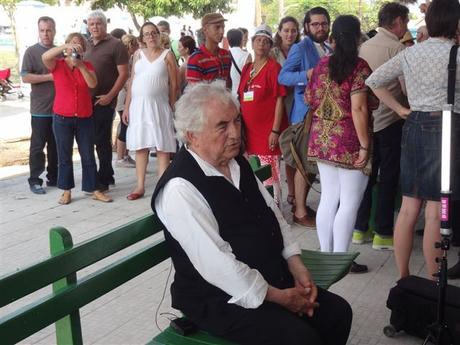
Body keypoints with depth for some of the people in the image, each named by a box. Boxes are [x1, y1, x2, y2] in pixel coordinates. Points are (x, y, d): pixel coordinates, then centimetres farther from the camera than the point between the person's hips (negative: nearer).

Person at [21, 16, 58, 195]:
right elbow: (25, 77, -12)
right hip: (40, 109, -5)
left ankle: (53, 177, 20)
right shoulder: (31, 51, -3)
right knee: (38, 146, 0)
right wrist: (50, 77, -17)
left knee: (56, 145, 10)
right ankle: (34, 180, 7)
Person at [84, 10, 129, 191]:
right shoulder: (86, 45, 13)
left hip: (104, 101, -7)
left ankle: (103, 180, 8)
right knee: (89, 140, 11)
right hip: (86, 100, 7)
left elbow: (123, 74, -10)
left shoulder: (115, 45, -6)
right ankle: (107, 175, 24)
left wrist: (110, 95, -15)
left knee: (102, 140, -2)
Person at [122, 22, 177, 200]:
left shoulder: (167, 55, 2)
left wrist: (171, 107, -2)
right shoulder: (138, 54, 10)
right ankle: (140, 186, 11)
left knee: (162, 147, -2)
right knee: (140, 147, 5)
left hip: (159, 105, -3)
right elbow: (131, 82, 9)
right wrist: (127, 107, 4)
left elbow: (173, 85, 1)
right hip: (138, 105, 3)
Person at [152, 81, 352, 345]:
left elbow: (273, 215, 12)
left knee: (338, 312, 1)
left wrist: (297, 268, 0)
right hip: (222, 299, -8)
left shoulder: (237, 163, 7)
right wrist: (279, 297, -16)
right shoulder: (180, 189, -21)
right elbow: (217, 264, -24)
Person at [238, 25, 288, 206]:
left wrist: (275, 130, -16)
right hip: (249, 130, 6)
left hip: (267, 130, -6)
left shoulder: (273, 67, -7)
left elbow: (279, 100, -11)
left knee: (269, 174, -2)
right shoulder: (247, 68, 12)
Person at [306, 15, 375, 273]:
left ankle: (325, 255, 20)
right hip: (349, 142, -6)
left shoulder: (322, 65, 8)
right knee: (349, 203, 2)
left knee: (328, 198, 13)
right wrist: (364, 146, -15)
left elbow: (310, 100, 15)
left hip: (322, 139, 6)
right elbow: (358, 109, -18)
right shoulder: (359, 66, -10)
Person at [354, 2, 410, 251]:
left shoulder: (365, 46, 8)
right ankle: (383, 233, 8)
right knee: (388, 177, 2)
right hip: (390, 121, -7)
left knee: (367, 174, 13)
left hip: (367, 119, 7)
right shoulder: (397, 48, -14)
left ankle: (360, 229, 20)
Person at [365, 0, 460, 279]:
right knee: (435, 212, -1)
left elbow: (374, 81, 11)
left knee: (409, 208, 10)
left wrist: (401, 110, 11)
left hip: (414, 126, 6)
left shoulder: (410, 53, 7)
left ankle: (403, 277, 19)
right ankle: (432, 284, 8)